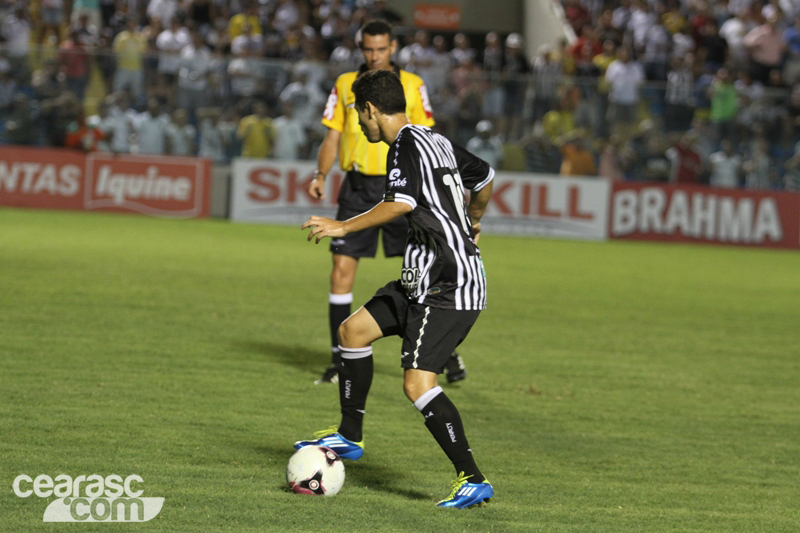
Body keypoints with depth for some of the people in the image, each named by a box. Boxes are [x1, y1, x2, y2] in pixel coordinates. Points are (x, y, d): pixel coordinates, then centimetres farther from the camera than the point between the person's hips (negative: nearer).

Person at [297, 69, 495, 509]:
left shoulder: (406, 145, -12)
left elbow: (401, 203, -28)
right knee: (353, 330, 17)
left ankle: (472, 480, -17)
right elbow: (484, 178, 31)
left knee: (417, 383, -18)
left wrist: (343, 227, -26)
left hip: (449, 288, -10)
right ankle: (349, 436, 30)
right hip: (425, 281, 10)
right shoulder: (436, 142, 16)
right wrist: (471, 221, 50)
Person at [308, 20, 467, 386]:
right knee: (341, 269, -5)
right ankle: (339, 359, 4)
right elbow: (332, 138, 9)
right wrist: (320, 174, -6)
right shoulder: (345, 85, 6)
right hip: (357, 187, 2)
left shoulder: (412, 85, 2)